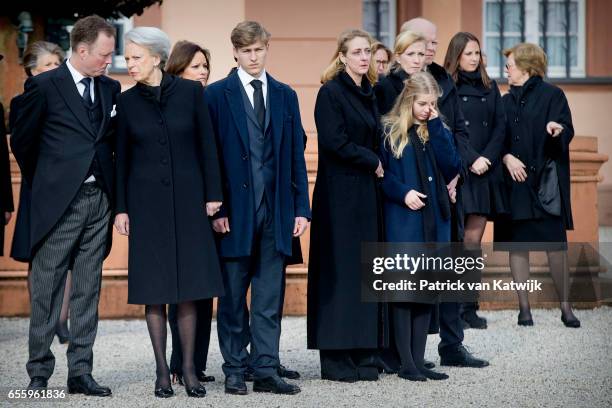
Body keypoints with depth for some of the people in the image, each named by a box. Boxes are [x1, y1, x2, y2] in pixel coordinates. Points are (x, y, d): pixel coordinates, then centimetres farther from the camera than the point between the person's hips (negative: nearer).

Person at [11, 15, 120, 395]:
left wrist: (105, 181, 10)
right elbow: (22, 141, 4)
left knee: (88, 292, 6)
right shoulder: (44, 86, -5)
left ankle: (80, 371, 10)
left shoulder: (110, 89, 10)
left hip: (98, 200, 5)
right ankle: (39, 372, 6)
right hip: (59, 203, -4)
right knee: (47, 291, 0)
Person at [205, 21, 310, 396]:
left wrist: (301, 207, 4)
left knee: (270, 297, 4)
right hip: (235, 209, -3)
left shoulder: (286, 96, 11)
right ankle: (235, 371, 12)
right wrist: (216, 207, -10)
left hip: (276, 210, 3)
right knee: (233, 296, 4)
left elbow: (297, 155, 10)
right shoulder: (217, 95, 0)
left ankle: (266, 371, 8)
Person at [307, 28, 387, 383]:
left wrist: (376, 163, 3)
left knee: (365, 270, 7)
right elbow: (333, 141, -16)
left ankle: (364, 355, 11)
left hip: (367, 193, 8)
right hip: (339, 194, -8)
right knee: (339, 272, -6)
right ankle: (336, 358, -2)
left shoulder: (369, 95, 15)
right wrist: (372, 161, -8)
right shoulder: (331, 92, -8)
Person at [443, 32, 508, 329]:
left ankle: (469, 307, 4)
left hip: (483, 171, 4)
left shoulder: (489, 88, 15)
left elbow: (500, 126, 9)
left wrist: (486, 158, -6)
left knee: (473, 238, 1)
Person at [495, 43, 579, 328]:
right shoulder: (506, 102, 16)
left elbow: (567, 131, -7)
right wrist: (507, 157, -7)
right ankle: (524, 307, 7)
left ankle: (565, 307, 4)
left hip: (546, 180, -4)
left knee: (555, 244, -5)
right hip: (515, 180, 4)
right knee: (517, 243, 1)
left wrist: (557, 130, -29)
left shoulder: (552, 95, 1)